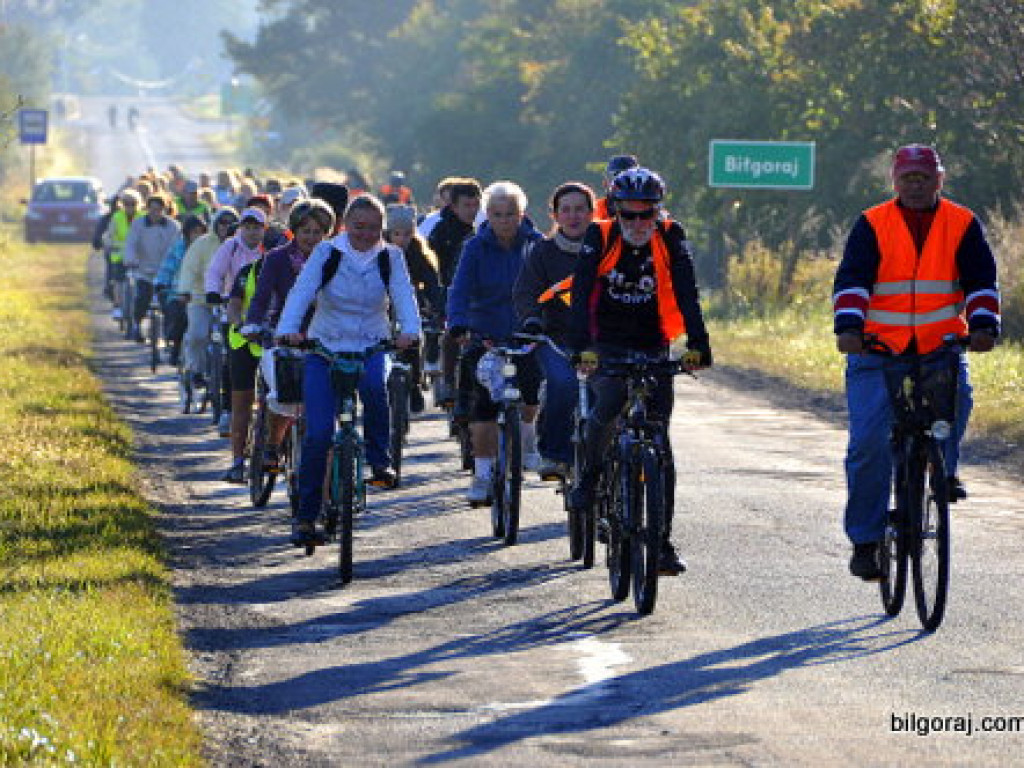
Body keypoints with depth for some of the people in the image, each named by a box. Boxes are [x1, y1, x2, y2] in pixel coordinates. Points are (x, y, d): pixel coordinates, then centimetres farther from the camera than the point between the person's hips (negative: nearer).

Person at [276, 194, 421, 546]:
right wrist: (288, 329, -34)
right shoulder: (326, 253, -2)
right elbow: (301, 291, -15)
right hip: (325, 347, 0)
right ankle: (305, 516, 3)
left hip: (371, 347, 0)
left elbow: (403, 295, -12)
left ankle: (380, 461, -17)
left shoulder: (390, 257, 1)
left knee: (375, 386, -36)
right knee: (318, 433, -9)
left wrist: (409, 331, -33)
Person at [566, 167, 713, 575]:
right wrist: (581, 346, -31)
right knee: (608, 403, -31)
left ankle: (661, 541, 1)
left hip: (653, 348, 2)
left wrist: (698, 343, -28)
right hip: (607, 346, -2)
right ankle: (589, 477, -3)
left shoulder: (671, 238, -6)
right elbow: (581, 294, -18)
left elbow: (687, 294, -14)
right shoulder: (599, 236, -9)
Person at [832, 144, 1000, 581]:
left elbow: (981, 280, 0)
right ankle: (864, 540, 0)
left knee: (956, 397, -30)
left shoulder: (962, 225, 6)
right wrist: (848, 326, -24)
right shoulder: (872, 225, 2)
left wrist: (983, 325, -18)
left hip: (941, 347, 1)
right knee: (869, 442, -11)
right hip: (877, 349, -1)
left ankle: (943, 469, -1)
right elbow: (852, 279, -7)